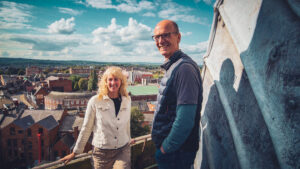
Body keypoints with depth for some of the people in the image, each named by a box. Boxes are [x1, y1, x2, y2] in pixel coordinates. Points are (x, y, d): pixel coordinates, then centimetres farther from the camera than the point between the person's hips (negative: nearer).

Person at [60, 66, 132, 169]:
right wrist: (75, 152, 6)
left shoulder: (127, 100, 0)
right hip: (102, 153, -2)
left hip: (123, 151, 2)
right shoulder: (95, 101, -10)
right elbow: (86, 128, -1)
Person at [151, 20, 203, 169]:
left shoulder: (185, 68, -23)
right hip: (167, 147, 9)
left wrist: (164, 149, -16)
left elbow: (185, 120, -28)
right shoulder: (172, 67, 9)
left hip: (176, 151, -9)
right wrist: (163, 147, 16)